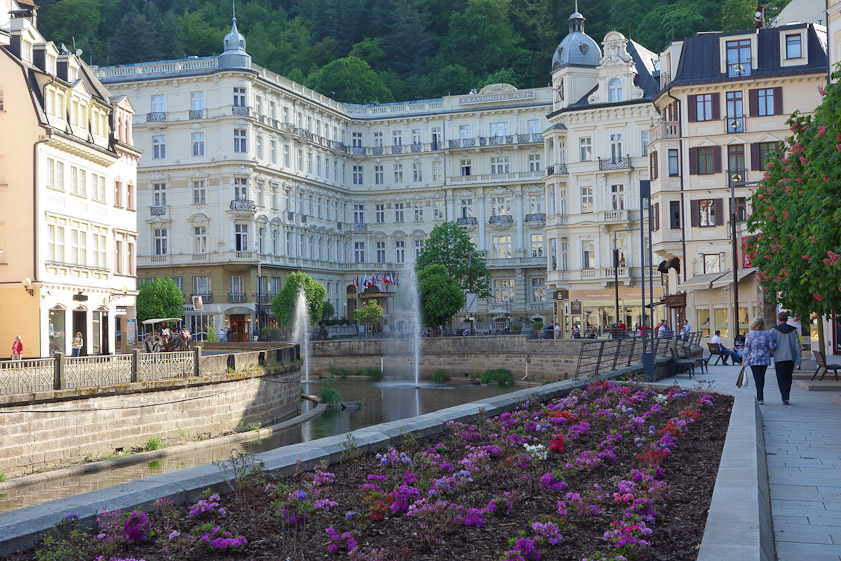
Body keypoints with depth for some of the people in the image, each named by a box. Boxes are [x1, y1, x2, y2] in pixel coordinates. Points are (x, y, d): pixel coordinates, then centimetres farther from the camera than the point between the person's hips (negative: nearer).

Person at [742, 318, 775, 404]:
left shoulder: (750, 334, -5)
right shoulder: (767, 334, 0)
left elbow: (747, 348, -6)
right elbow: (772, 347, -4)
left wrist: (743, 360, 1)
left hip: (753, 359, -2)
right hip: (765, 359, 2)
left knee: (757, 378, -2)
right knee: (762, 377, 16)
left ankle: (760, 398, -10)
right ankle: (759, 396, 24)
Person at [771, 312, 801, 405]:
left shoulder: (774, 330, -2)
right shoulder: (793, 330, 6)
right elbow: (797, 345, 2)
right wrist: (798, 359, 4)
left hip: (779, 358, -3)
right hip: (791, 358, 3)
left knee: (781, 379, -1)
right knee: (788, 378, 13)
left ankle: (785, 398, -15)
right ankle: (786, 398, 17)